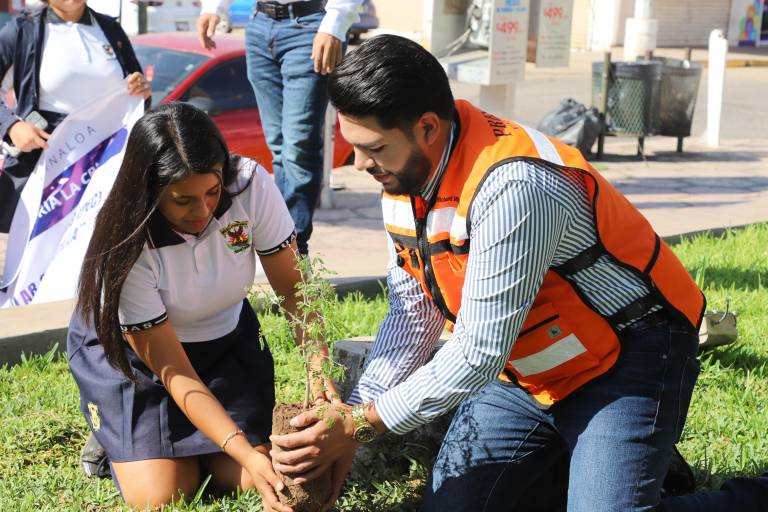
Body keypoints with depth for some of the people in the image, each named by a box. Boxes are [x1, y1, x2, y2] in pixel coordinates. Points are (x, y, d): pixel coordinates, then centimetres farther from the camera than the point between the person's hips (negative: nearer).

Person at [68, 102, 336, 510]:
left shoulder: (250, 185, -27)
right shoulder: (124, 247, -33)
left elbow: (293, 286, -15)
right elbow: (174, 373, -28)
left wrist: (318, 365, -33)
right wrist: (246, 453, -38)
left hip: (224, 336, 3)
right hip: (129, 348, -3)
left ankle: (186, 434, 22)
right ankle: (113, 434, 17)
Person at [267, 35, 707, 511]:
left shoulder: (513, 186, -33)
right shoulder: (404, 174, -6)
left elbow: (479, 353, -29)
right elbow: (414, 314, 1)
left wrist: (361, 423, -22)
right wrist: (346, 422, -7)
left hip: (626, 359, -8)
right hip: (531, 370, 8)